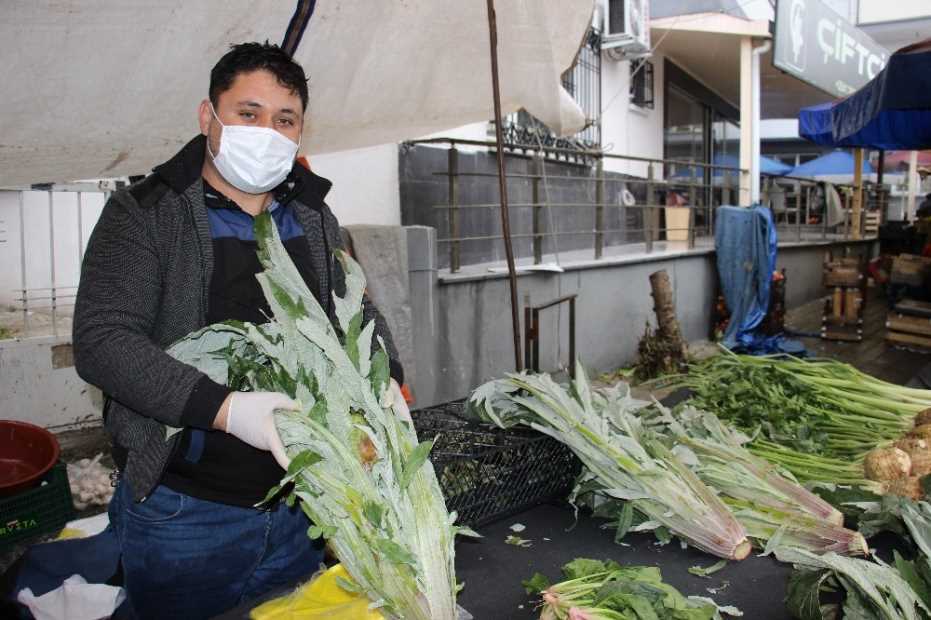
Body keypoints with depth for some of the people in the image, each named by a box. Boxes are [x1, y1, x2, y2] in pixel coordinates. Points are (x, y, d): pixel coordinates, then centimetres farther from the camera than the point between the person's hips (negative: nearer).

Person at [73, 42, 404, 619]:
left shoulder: (316, 219, 8)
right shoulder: (143, 215, -7)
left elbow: (361, 313, 14)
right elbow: (102, 341, -17)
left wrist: (386, 381, -8)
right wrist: (225, 409, -30)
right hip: (182, 512, -4)